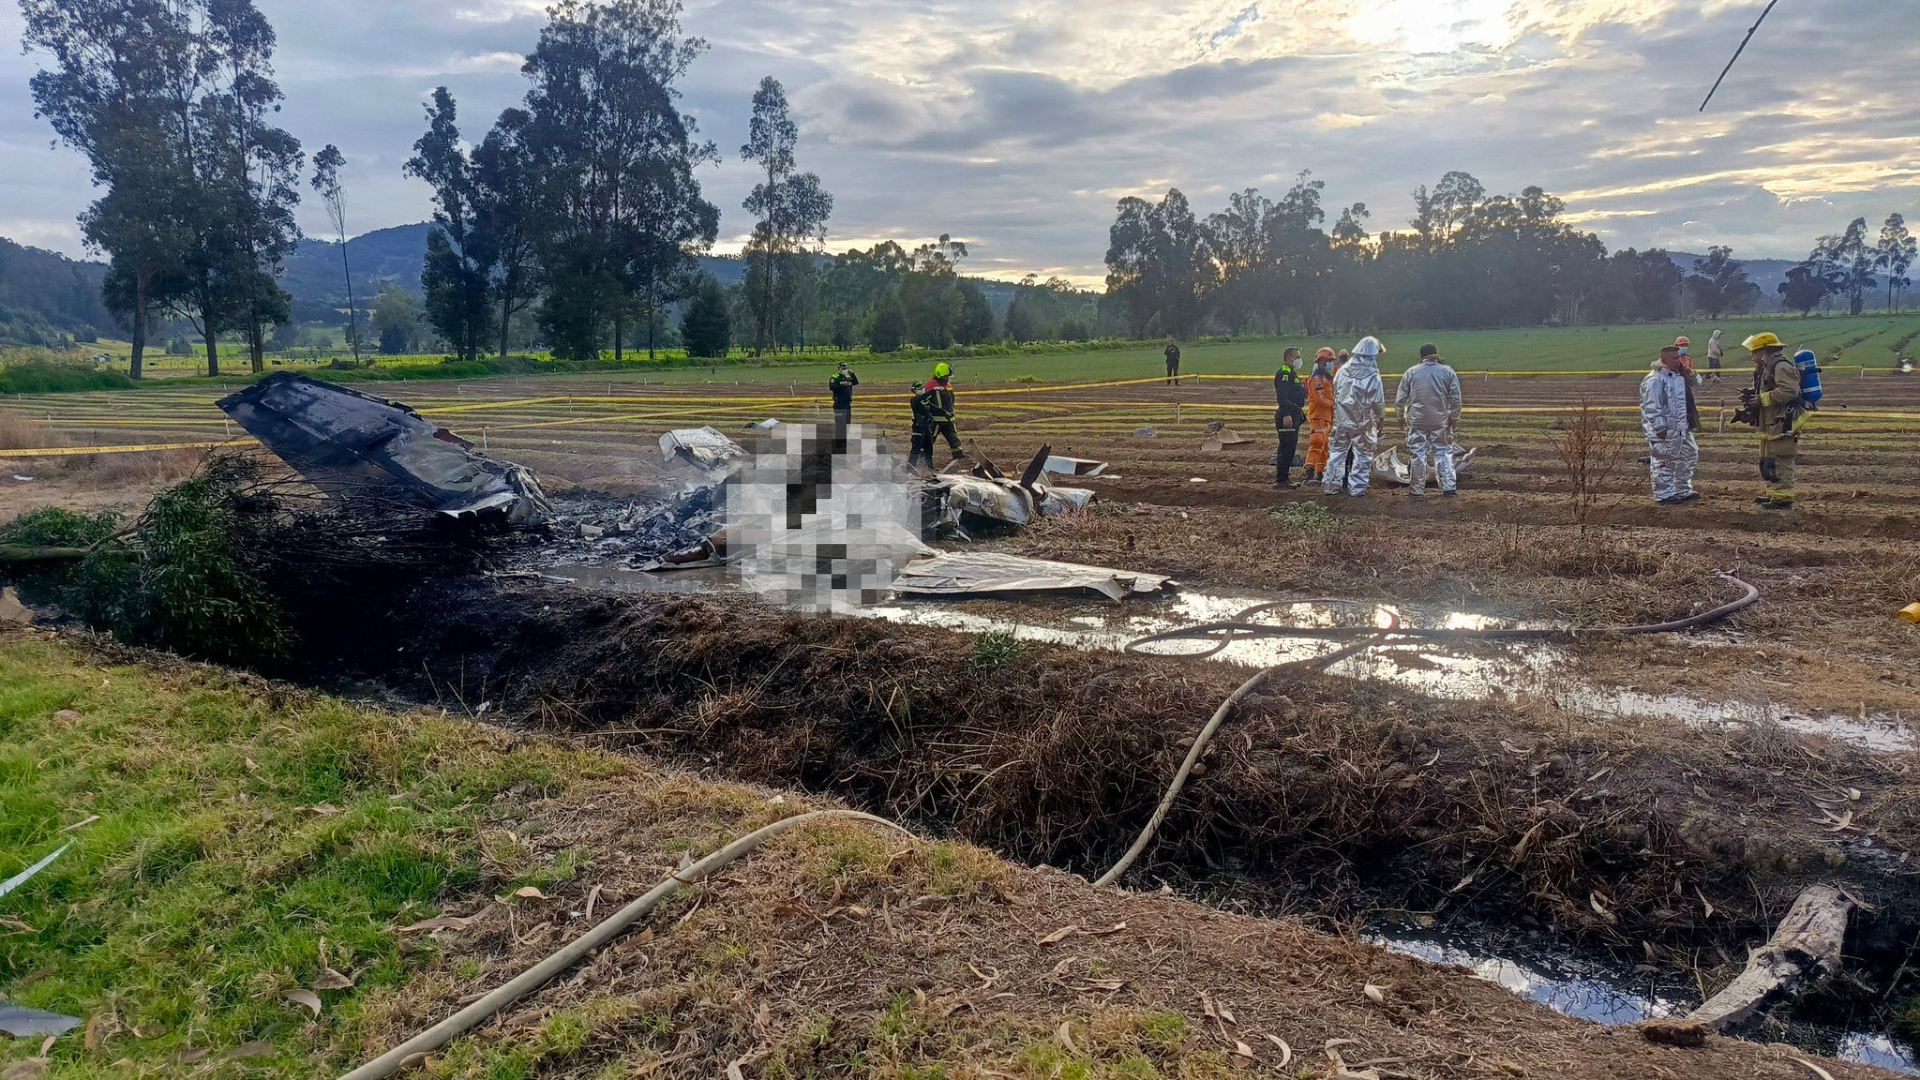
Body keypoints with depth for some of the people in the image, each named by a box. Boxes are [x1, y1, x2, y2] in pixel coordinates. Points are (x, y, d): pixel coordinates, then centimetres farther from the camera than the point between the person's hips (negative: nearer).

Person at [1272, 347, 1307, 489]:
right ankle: (1280, 480, -9)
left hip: (1294, 415, 11)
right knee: (1287, 448, -11)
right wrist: (1286, 414, -29)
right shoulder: (1284, 373, -13)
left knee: (1290, 448, 13)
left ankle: (1284, 478, 19)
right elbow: (1282, 396, -23)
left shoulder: (1291, 373, 21)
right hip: (1287, 416, -11)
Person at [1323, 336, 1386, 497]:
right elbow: (1378, 401, -9)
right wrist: (1381, 416, 9)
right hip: (1363, 423, -4)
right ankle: (1356, 488, 8)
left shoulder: (1342, 370, -2)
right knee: (1362, 455, 8)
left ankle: (1332, 486, 18)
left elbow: (1335, 392, 7)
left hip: (1341, 420, 4)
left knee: (1337, 452, 14)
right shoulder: (1373, 376, -14)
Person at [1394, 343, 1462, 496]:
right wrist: (1455, 417, 6)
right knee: (1443, 453, 9)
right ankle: (1448, 487, 8)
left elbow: (1400, 399, 1)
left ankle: (1416, 488, 10)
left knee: (1417, 454, 5)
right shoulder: (1448, 372, 0)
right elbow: (1455, 398, -3)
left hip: (1416, 421, 0)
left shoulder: (1411, 372, 0)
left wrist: (1401, 417, 13)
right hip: (1441, 421, 1)